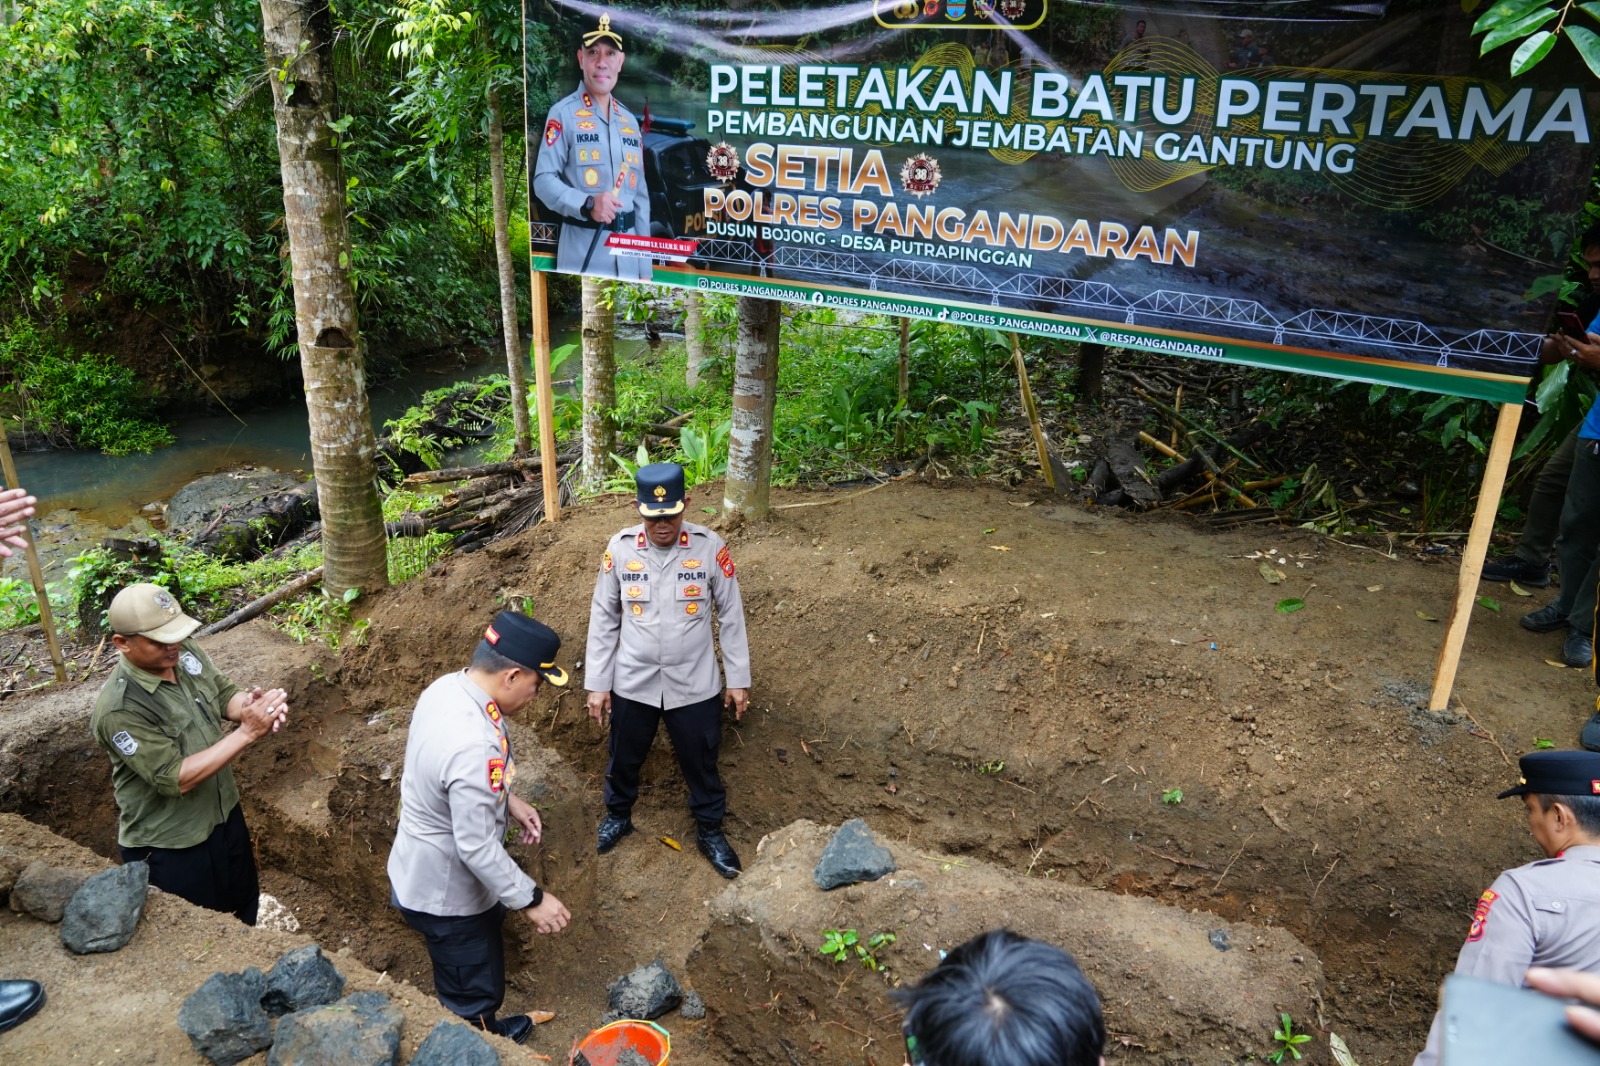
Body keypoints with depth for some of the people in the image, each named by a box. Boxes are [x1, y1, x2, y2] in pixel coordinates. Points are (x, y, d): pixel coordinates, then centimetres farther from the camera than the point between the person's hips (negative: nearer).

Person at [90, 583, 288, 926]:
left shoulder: (185, 652, -10)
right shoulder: (118, 710, -30)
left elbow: (225, 695, 2)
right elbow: (175, 778, -30)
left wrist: (253, 704, -23)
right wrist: (248, 732, -35)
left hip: (223, 815, 7)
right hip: (169, 846, -7)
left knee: (244, 909, 27)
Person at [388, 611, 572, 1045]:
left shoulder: (449, 686, -10)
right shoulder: (473, 746, -40)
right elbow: (477, 848, -31)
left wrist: (508, 800, 7)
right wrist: (530, 899, -21)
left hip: (426, 869, 10)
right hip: (444, 893, -10)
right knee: (473, 999, 14)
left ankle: (488, 1031, 54)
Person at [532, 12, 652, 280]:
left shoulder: (630, 121, 18)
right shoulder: (563, 114, -2)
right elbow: (543, 180, -9)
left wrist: (644, 269, 13)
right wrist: (587, 204, -26)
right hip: (583, 250, -6)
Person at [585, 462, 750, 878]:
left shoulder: (710, 547, -13)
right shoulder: (620, 548, -10)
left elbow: (731, 616, -3)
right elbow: (603, 619, -1)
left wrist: (739, 678, 0)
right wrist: (596, 683, 0)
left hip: (694, 685, -1)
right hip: (632, 683, 1)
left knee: (701, 763, 15)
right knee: (624, 759, 21)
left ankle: (709, 831, 39)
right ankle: (618, 815, 50)